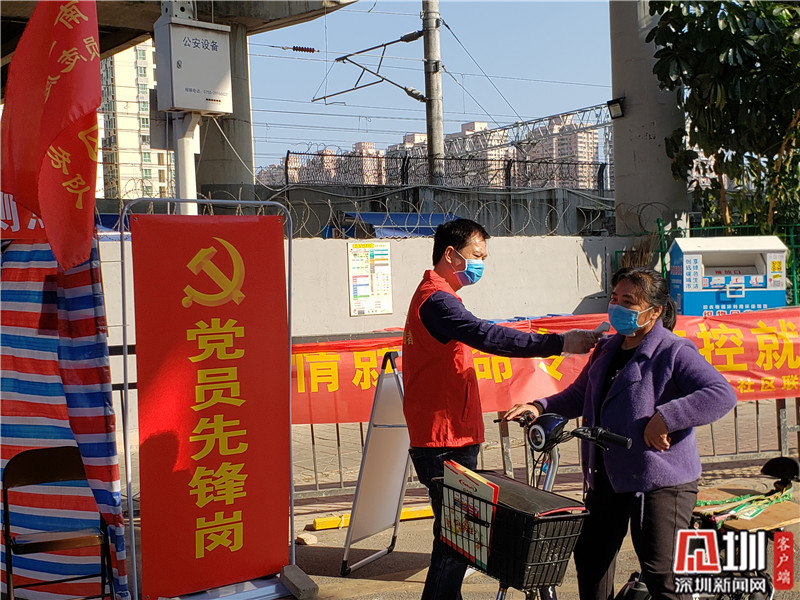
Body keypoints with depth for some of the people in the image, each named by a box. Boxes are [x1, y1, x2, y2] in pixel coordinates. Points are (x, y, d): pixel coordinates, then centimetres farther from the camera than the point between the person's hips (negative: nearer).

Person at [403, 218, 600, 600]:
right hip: (445, 443, -11)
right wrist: (558, 343, -35)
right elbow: (486, 336, -30)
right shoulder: (437, 300, -15)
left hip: (446, 439, 11)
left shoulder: (432, 295, 21)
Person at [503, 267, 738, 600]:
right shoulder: (607, 349, 12)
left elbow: (723, 394, -23)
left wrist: (666, 417, -30)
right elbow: (578, 396, 20)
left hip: (660, 480, -8)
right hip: (606, 477, 8)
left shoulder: (674, 353, -12)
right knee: (590, 555, 16)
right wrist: (541, 407, 2)